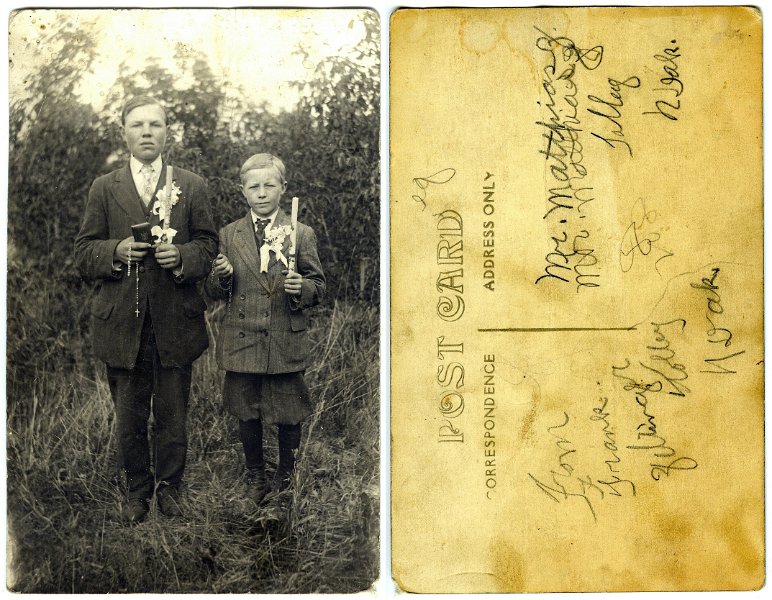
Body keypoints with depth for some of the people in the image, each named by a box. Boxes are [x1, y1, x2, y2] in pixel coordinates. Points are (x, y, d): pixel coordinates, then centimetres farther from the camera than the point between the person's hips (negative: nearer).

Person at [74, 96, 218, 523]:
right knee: (129, 418, 11)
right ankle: (137, 491, 28)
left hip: (175, 323, 0)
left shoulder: (192, 186, 6)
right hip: (121, 323, 1)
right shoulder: (104, 189, 7)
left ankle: (168, 486, 28)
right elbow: (83, 253, 5)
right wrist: (115, 251, -15)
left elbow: (208, 246, 5)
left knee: (172, 415, 9)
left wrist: (181, 256, -16)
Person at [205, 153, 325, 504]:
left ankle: (286, 476, 31)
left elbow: (318, 288, 3)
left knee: (289, 416, 8)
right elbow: (214, 293, 8)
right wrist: (221, 277, -15)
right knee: (247, 415, 12)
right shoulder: (228, 235, 5)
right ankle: (255, 476, 32)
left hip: (287, 343, -1)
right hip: (242, 342, 1)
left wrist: (302, 288, -19)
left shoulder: (302, 234, 1)